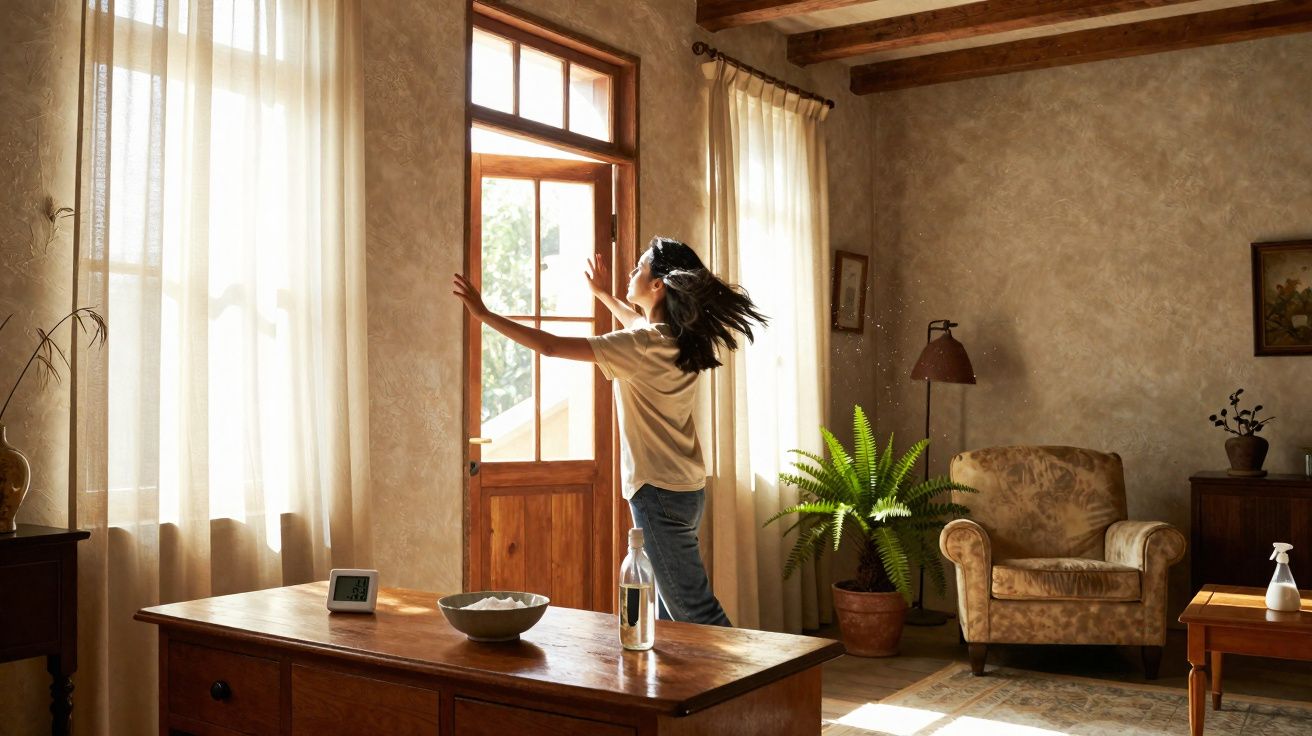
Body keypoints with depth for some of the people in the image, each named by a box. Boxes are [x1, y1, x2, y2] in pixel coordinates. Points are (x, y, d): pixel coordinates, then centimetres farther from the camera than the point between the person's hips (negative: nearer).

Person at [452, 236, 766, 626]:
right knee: (666, 608, 16)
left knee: (694, 610, -4)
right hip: (687, 489, 9)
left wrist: (484, 314, -10)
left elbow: (550, 346, -19)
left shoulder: (640, 346, -19)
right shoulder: (680, 339, 6)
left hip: (659, 492, -9)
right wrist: (605, 295, 44)